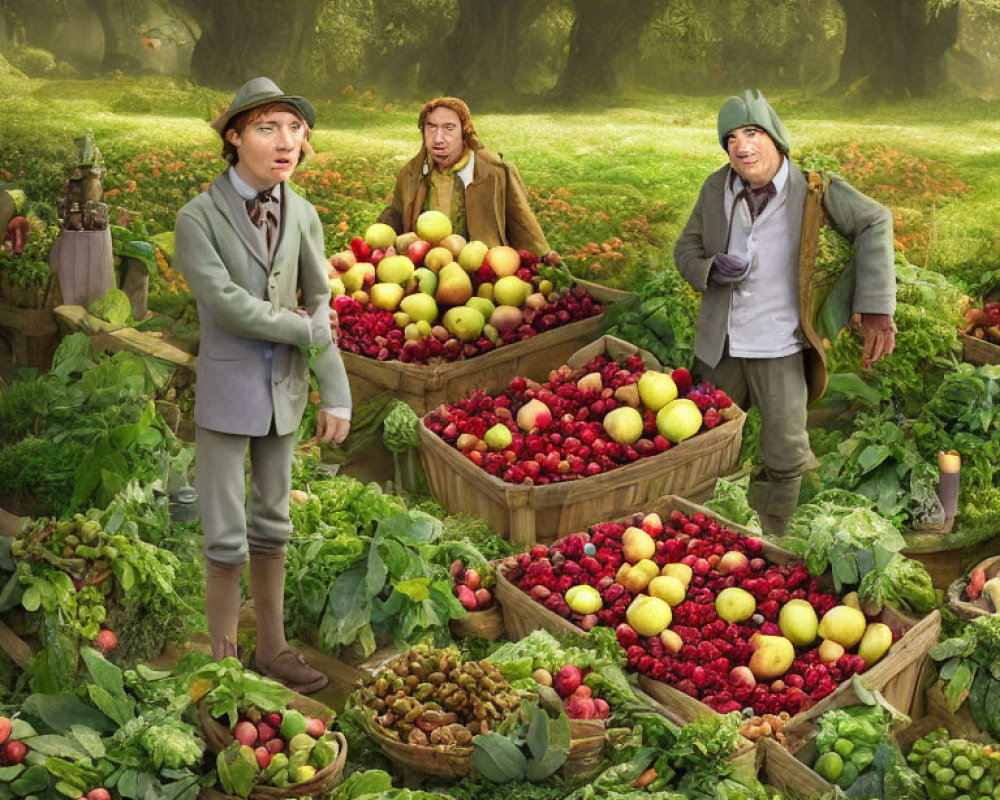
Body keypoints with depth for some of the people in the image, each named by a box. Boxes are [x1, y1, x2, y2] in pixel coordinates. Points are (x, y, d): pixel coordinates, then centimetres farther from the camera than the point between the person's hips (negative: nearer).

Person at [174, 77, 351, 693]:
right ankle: (223, 663, 16)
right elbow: (226, 306, -23)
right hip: (224, 394, -4)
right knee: (228, 539, -1)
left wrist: (336, 396, -2)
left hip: (283, 393, 4)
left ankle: (272, 648, 28)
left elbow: (319, 309, 2)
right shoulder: (197, 219, -15)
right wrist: (304, 330, -13)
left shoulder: (304, 216, -1)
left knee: (271, 525, 15)